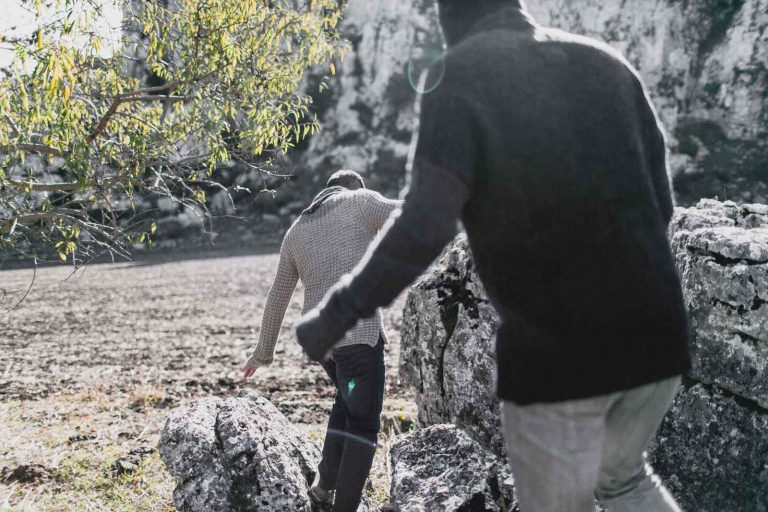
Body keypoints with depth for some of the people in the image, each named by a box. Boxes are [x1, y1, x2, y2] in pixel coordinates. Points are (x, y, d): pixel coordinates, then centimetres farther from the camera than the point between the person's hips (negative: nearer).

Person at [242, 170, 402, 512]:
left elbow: (278, 297, 27)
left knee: (348, 401, 29)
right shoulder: (360, 202, 6)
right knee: (363, 423, 2)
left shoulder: (296, 232, 21)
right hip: (359, 332, -6)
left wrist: (263, 351, 36)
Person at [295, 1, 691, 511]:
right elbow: (660, 204, 9)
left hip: (554, 346, -5)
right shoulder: (604, 61, 9)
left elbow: (424, 226, -17)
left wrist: (337, 315, -9)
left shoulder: (458, 76, -6)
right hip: (654, 332, 5)